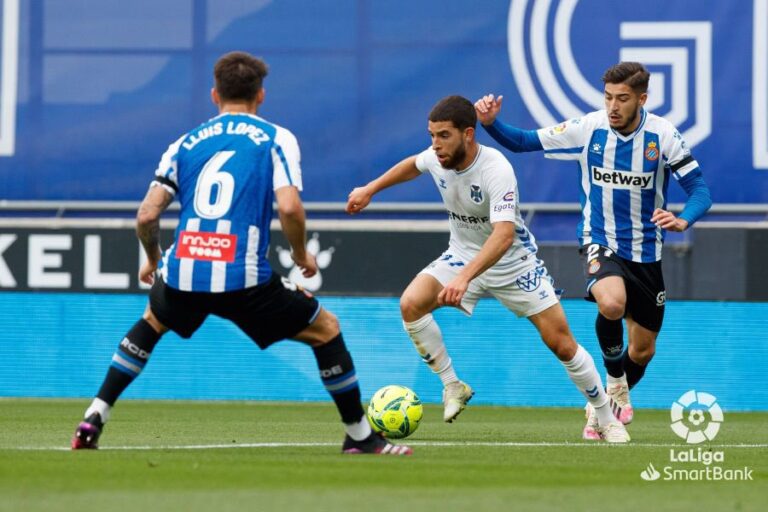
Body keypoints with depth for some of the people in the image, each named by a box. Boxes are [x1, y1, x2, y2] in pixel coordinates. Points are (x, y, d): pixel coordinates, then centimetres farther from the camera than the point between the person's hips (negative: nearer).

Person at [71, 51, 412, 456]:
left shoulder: (186, 144, 14)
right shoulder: (277, 139, 5)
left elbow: (146, 216, 7)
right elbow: (289, 208, -10)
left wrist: (153, 261, 27)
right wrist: (301, 255, 9)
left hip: (183, 274, 4)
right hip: (245, 282, -3)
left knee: (153, 321, 36)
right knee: (325, 329, 17)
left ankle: (93, 420, 27)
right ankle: (361, 438, 17)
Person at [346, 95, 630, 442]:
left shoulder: (496, 170, -33)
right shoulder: (436, 157, -14)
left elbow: (503, 236, -44)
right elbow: (412, 165, 14)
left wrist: (464, 278, -55)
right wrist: (370, 189, 13)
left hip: (513, 261, -5)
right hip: (463, 254, 5)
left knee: (561, 344, -6)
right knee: (410, 304, -21)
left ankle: (607, 420, 13)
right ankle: (452, 386, -6)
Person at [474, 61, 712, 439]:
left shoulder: (662, 135, -12)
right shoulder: (588, 129, -12)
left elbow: (699, 190, -10)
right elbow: (523, 142, -5)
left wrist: (682, 220, -32)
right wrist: (490, 123, -24)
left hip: (646, 251, 2)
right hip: (600, 242, -2)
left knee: (643, 350, 8)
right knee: (612, 303, -34)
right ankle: (616, 384, -8)